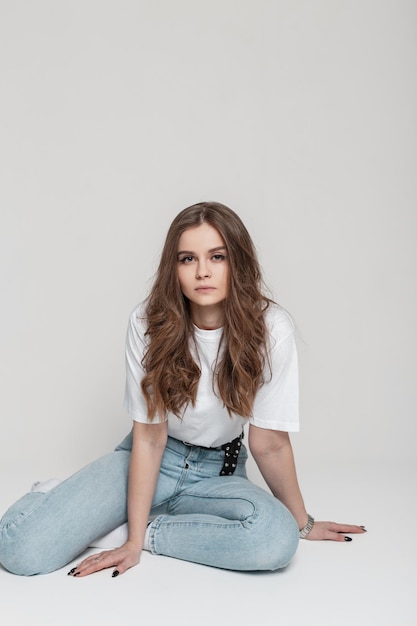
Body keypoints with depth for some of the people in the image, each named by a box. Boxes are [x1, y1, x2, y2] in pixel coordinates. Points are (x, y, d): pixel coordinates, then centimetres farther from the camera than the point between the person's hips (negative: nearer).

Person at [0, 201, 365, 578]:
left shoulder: (270, 328, -20)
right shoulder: (149, 323, -17)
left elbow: (269, 442, -11)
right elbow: (150, 437, -16)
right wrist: (132, 543, -17)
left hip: (219, 472, 2)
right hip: (150, 460, -1)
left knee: (278, 538, -33)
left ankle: (150, 529, -12)